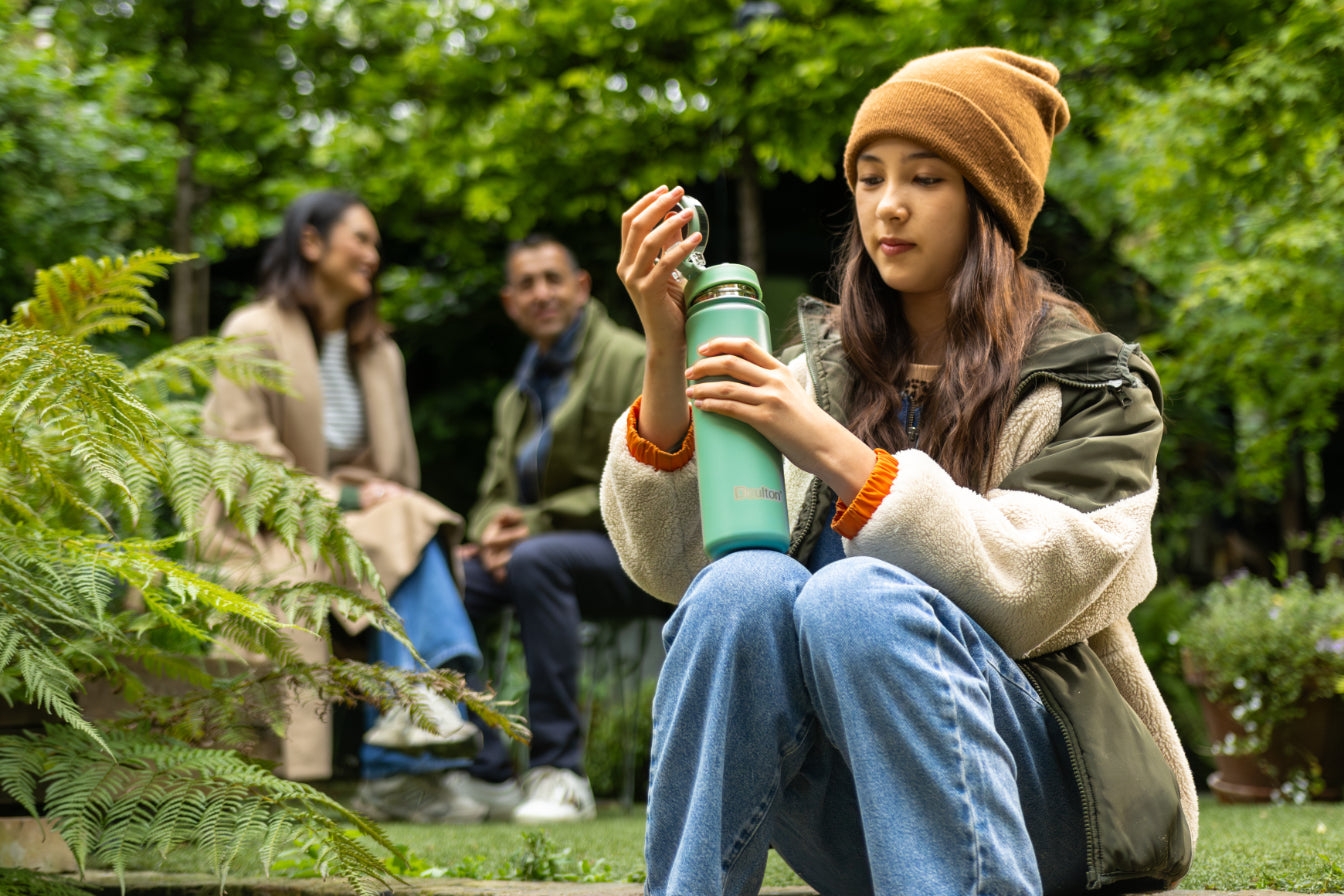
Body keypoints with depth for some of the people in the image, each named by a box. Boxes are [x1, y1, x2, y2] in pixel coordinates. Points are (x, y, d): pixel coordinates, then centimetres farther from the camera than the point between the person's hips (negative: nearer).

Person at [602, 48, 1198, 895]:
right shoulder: (821, 374, 14)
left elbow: (1021, 589, -13)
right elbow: (668, 562, 1)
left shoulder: (1090, 385, 5)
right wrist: (668, 357, -12)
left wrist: (828, 448, -19)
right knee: (743, 587, -28)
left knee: (857, 595, -32)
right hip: (838, 812, 3)